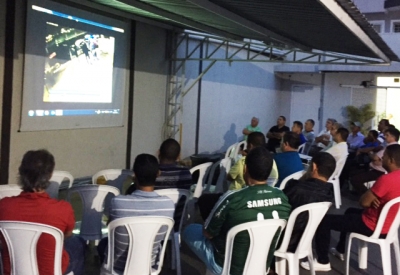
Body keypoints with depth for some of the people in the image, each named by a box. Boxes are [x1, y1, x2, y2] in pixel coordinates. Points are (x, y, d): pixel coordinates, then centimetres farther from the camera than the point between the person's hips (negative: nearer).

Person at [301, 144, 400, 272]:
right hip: (387, 223, 10)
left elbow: (364, 202, -21)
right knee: (350, 211, 36)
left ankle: (323, 262, 7)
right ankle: (340, 250, 45)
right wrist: (373, 198, -9)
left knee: (324, 220, -4)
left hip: (372, 226, -10)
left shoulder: (386, 179, -30)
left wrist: (369, 197, 0)